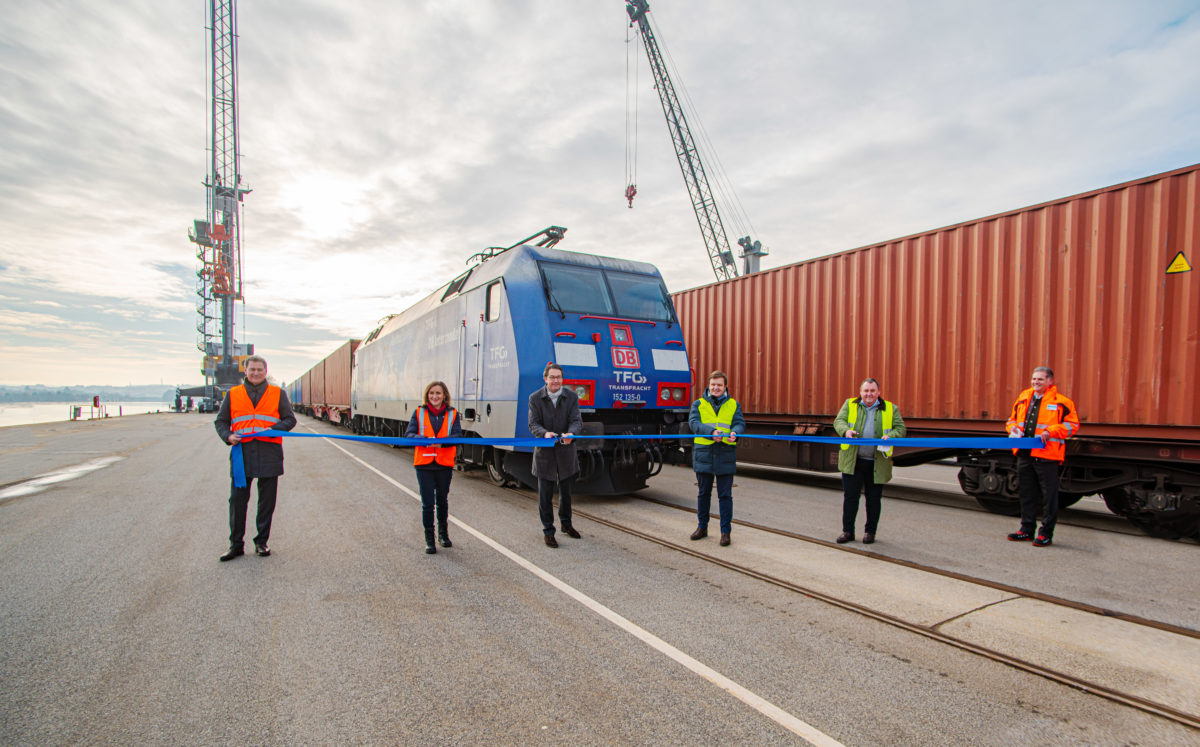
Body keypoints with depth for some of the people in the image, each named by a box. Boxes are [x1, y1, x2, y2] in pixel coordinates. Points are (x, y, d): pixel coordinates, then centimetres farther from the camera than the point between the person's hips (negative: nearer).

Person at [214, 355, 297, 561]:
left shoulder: (278, 394, 9)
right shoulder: (233, 394, 12)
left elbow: (290, 419, 6)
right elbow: (221, 421, 15)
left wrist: (273, 430, -12)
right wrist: (228, 436, -5)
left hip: (269, 453, -1)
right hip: (241, 452, 1)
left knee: (267, 501, 5)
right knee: (237, 499, 2)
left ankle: (262, 542, 18)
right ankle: (235, 544, 15)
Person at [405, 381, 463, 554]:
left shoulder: (452, 414, 1)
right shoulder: (419, 413, 2)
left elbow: (457, 436, -10)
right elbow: (409, 434, -5)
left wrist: (441, 442, -29)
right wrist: (426, 439, -25)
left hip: (445, 464, 1)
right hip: (424, 464, -1)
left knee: (442, 501, 17)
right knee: (427, 503, 0)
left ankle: (443, 533, 36)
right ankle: (429, 539, 16)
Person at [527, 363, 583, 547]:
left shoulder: (571, 396, -3)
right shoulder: (535, 398, -5)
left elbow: (577, 421, -10)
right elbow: (533, 424, -10)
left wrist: (570, 433, -33)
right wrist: (545, 433, -32)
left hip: (566, 451, 2)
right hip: (544, 451, -2)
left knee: (566, 491, 17)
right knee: (545, 494, 4)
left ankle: (566, 524, 38)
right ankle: (548, 531, 17)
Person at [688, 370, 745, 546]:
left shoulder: (734, 405, 8)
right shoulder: (698, 404, 5)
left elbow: (740, 423, -3)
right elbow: (694, 422, -9)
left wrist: (734, 433, -27)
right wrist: (712, 432, -26)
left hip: (726, 455, 0)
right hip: (703, 454, 1)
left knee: (725, 495, 3)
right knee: (703, 493, 13)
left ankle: (725, 531, 13)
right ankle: (702, 527, 27)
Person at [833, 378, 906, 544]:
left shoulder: (891, 408, 8)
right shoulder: (849, 404, 8)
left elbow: (901, 429, 5)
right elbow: (838, 421, 1)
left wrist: (890, 436, -17)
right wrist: (846, 431, -22)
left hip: (877, 463, 1)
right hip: (853, 461, 0)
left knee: (874, 499, 9)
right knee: (850, 496, 1)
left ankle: (870, 531, 24)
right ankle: (847, 531, 11)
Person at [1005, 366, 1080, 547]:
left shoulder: (1061, 402, -3)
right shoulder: (1023, 399, 13)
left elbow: (1073, 425, -6)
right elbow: (1012, 419, 23)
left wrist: (1051, 431, -19)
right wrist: (1013, 428, 2)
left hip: (1047, 457, -5)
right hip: (1024, 454, 6)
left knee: (1049, 496, 2)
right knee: (1027, 494, 13)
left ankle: (1046, 533, 12)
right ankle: (1027, 530, 24)